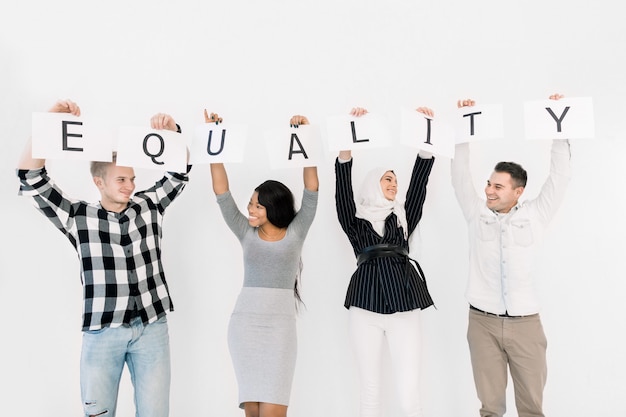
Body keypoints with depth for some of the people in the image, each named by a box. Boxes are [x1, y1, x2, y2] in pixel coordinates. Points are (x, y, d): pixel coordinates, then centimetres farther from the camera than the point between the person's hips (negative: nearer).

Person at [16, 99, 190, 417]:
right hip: (101, 332, -1)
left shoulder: (148, 207, 7)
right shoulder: (77, 217, 2)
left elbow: (179, 172, 6)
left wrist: (171, 132, -12)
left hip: (151, 328, 1)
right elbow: (31, 179, -5)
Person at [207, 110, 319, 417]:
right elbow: (222, 193, 3)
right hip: (244, 322, 2)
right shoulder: (246, 233, 7)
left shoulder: (296, 232, 3)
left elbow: (312, 191, -5)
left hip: (280, 324, -2)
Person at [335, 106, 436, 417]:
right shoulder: (354, 221, 10)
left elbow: (419, 180, 7)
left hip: (405, 305, 1)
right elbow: (343, 184, -4)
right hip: (365, 306, -1)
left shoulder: (403, 218, 17)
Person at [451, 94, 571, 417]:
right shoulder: (476, 213, 5)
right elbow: (460, 174, 4)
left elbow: (559, 176, 3)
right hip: (482, 321, 0)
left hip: (525, 321, 0)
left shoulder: (534, 216, 5)